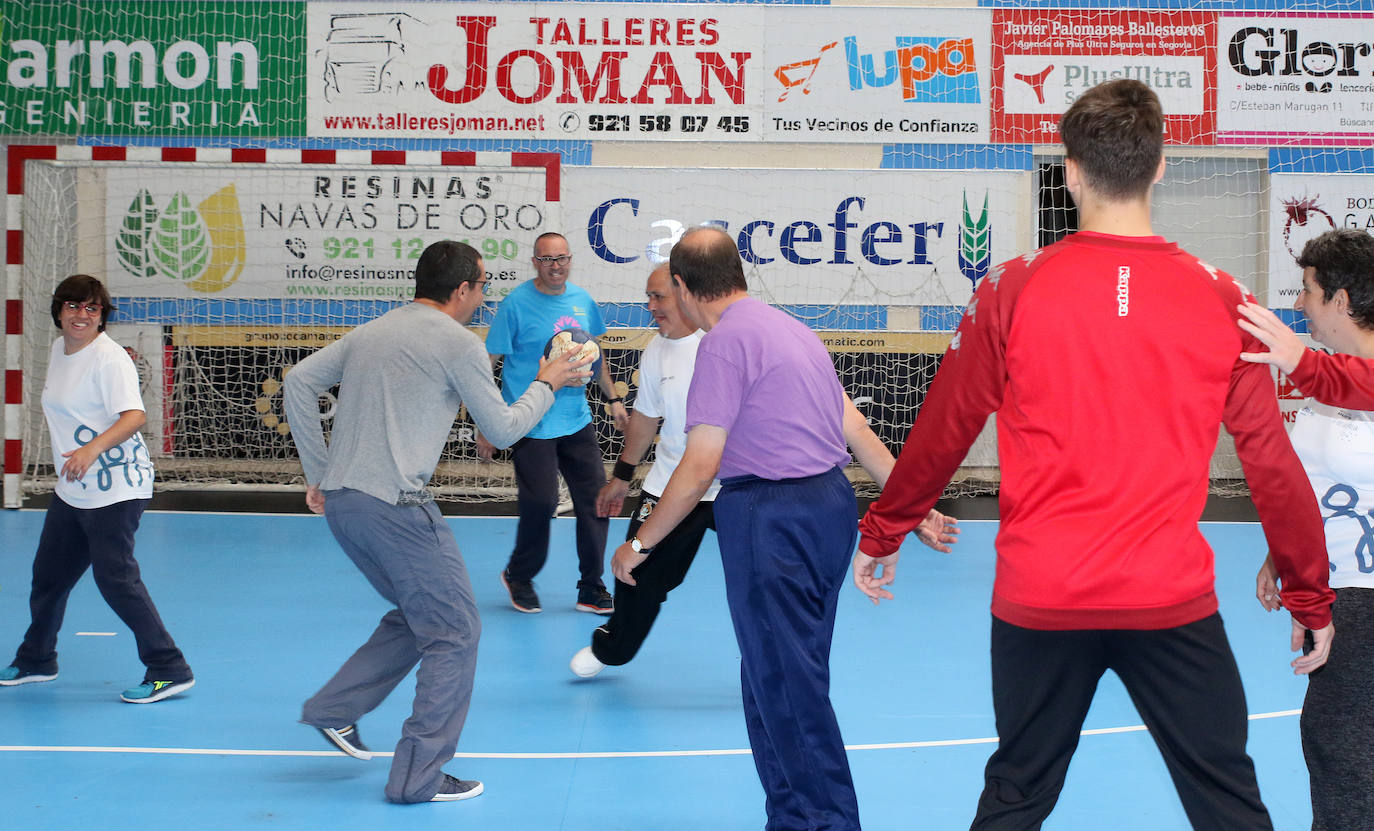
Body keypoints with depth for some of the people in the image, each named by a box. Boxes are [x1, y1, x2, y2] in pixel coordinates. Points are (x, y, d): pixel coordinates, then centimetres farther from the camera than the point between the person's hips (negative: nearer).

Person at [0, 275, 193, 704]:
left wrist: (91, 450, -39)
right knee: (48, 573, 18)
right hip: (71, 489, 9)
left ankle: (170, 671, -6)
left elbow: (134, 416, -26)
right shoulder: (58, 349, 12)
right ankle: (35, 660, 38)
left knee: (116, 579, -13)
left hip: (115, 490, -9)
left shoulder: (110, 358, -15)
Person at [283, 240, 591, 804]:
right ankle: (419, 776, 4)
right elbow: (503, 429, 0)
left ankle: (334, 708, 22)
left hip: (340, 502, 9)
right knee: (454, 633, 3)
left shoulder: (371, 333, 16)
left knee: (416, 615, 25)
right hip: (393, 505, -8)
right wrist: (546, 384, 18)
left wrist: (318, 471, 17)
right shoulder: (458, 343, -5)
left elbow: (299, 381, 15)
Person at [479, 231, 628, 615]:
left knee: (596, 498, 4)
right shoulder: (516, 303, -10)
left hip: (577, 422, 6)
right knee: (540, 504, -5)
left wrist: (612, 398, 20)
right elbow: (488, 364, -7)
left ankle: (591, 588, 17)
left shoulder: (583, 301, 6)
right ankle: (518, 577, 22)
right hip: (531, 426, -5)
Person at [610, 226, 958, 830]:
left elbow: (700, 465, -14)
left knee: (787, 682, -2)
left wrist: (639, 543, -5)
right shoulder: (790, 328, 16)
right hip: (830, 502, 9)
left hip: (773, 518, -9)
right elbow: (856, 429, 16)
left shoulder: (726, 340, -11)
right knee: (784, 673, 17)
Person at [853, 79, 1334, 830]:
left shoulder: (1013, 290, -6)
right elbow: (1272, 464, 2)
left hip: (1039, 600, 1)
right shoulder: (1221, 298, -3)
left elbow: (941, 435, 2)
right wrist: (1310, 598, 13)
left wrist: (880, 536, 17)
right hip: (1173, 600, 0)